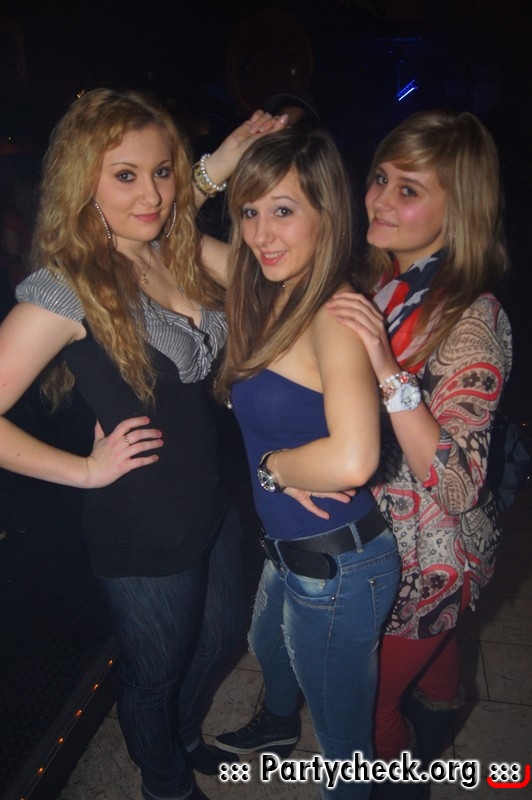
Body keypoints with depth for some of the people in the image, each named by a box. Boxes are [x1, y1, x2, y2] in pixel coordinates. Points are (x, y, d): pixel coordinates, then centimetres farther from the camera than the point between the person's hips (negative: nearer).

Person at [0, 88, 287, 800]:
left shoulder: (179, 253, -2)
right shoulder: (66, 289, -23)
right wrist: (87, 469, -17)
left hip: (213, 502, 7)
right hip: (142, 534, -7)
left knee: (220, 639, 30)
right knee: (155, 673, 22)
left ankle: (186, 739, 63)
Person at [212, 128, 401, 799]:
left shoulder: (335, 314, -27)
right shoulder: (273, 297, -1)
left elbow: (351, 460, -40)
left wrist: (271, 464, -23)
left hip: (336, 565, -9)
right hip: (290, 549, 10)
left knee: (342, 734, 18)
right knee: (268, 648, 38)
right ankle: (278, 724, 71)